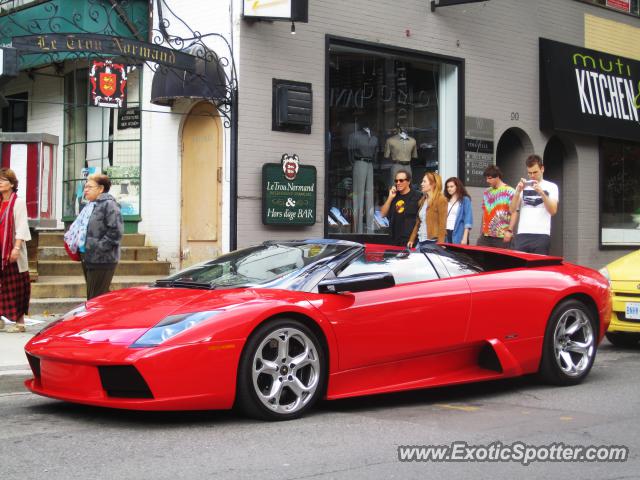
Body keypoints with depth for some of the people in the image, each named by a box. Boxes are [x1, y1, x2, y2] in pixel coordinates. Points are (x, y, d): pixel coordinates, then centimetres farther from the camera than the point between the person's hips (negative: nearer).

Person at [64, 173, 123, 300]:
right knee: (91, 299, 14)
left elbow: (116, 231, -19)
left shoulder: (109, 205, -11)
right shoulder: (90, 206, 17)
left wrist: (99, 247, -19)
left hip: (102, 261, -9)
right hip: (88, 259, 9)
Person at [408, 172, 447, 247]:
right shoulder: (423, 200, 16)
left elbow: (442, 224, -13)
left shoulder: (440, 200, -7)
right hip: (420, 241, 7)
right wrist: (411, 240, 14)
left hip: (433, 241, -7)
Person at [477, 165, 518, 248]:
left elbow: (514, 213, -9)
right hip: (485, 235, 6)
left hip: (502, 236, -6)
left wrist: (509, 230, -18)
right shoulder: (486, 192, 15)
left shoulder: (510, 192, -4)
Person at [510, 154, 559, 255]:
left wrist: (541, 192, -16)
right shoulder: (522, 186, 14)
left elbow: (553, 211, -5)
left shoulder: (551, 186, 7)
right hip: (522, 234, 2)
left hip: (541, 235, -2)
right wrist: (518, 191, -9)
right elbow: (512, 210, 5)